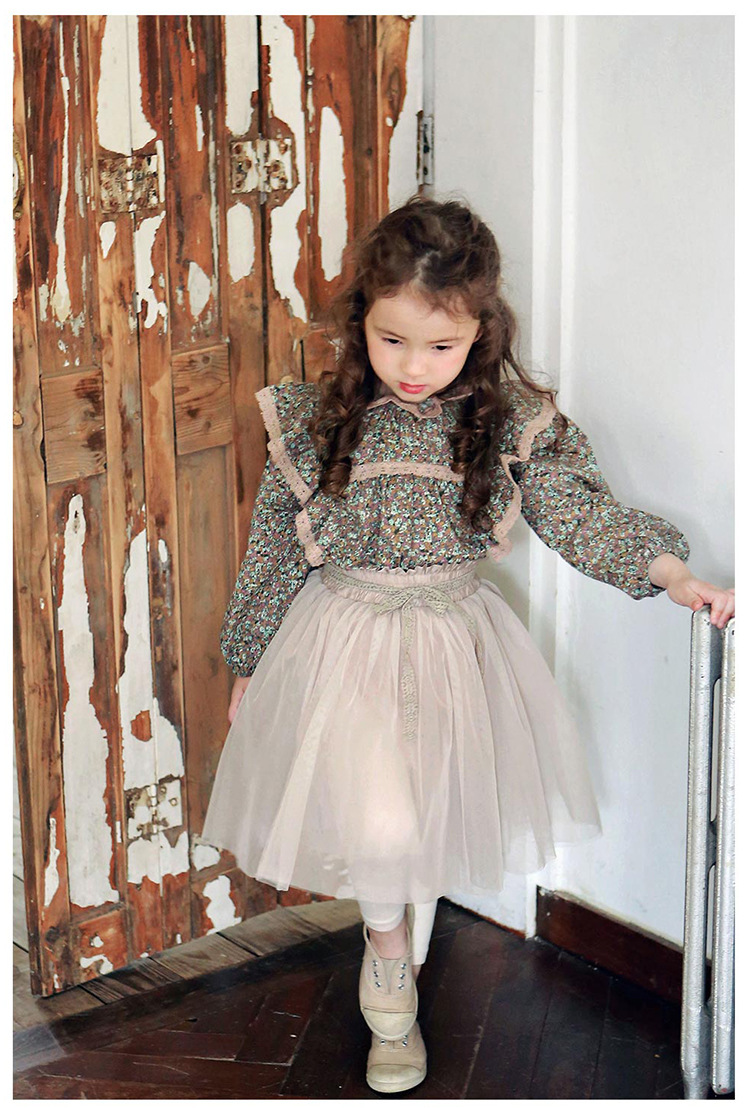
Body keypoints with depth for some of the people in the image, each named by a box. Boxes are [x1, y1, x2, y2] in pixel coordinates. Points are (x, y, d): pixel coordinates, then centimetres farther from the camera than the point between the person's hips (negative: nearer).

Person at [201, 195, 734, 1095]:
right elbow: (273, 549, 2)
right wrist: (250, 661, 10)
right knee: (379, 824, -16)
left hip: (456, 642, 1)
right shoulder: (312, 420, -7)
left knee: (430, 817, 11)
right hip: (344, 643, -1)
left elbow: (583, 515, -5)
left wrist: (672, 573, -21)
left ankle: (394, 977, 36)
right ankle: (385, 937, 15)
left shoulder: (512, 423, -7)